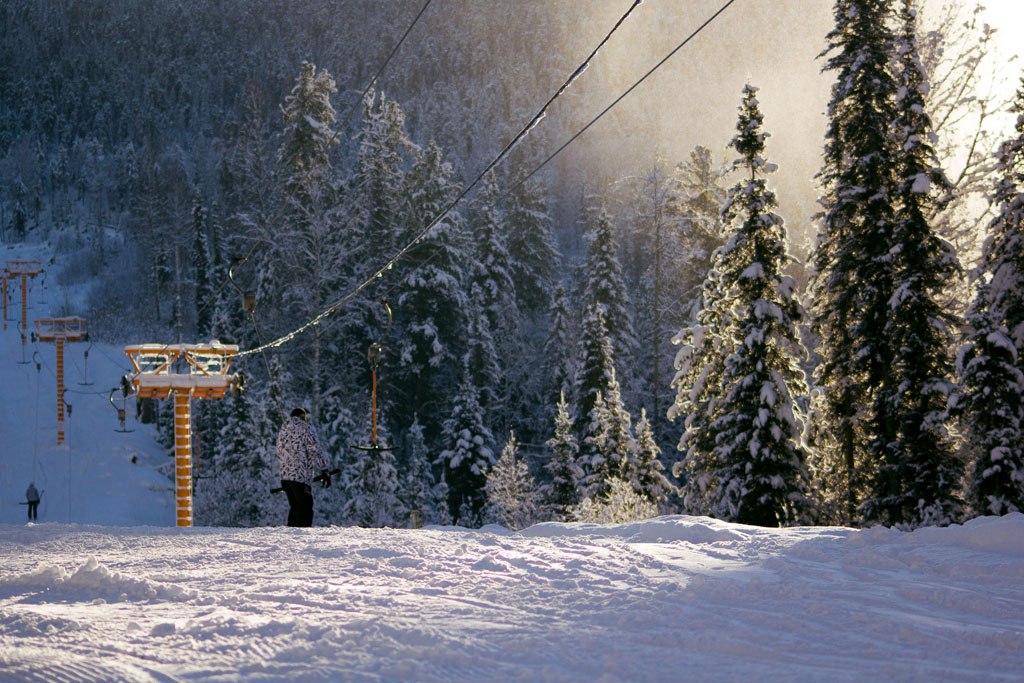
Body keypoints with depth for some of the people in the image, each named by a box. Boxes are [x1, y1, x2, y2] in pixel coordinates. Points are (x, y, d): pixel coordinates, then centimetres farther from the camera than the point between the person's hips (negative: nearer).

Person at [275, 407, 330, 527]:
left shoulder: (282, 430, 18)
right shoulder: (306, 429, -4)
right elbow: (315, 451, -10)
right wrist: (324, 471, -6)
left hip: (285, 476, 7)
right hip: (301, 477, -7)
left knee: (295, 508, 16)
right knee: (305, 510, -5)